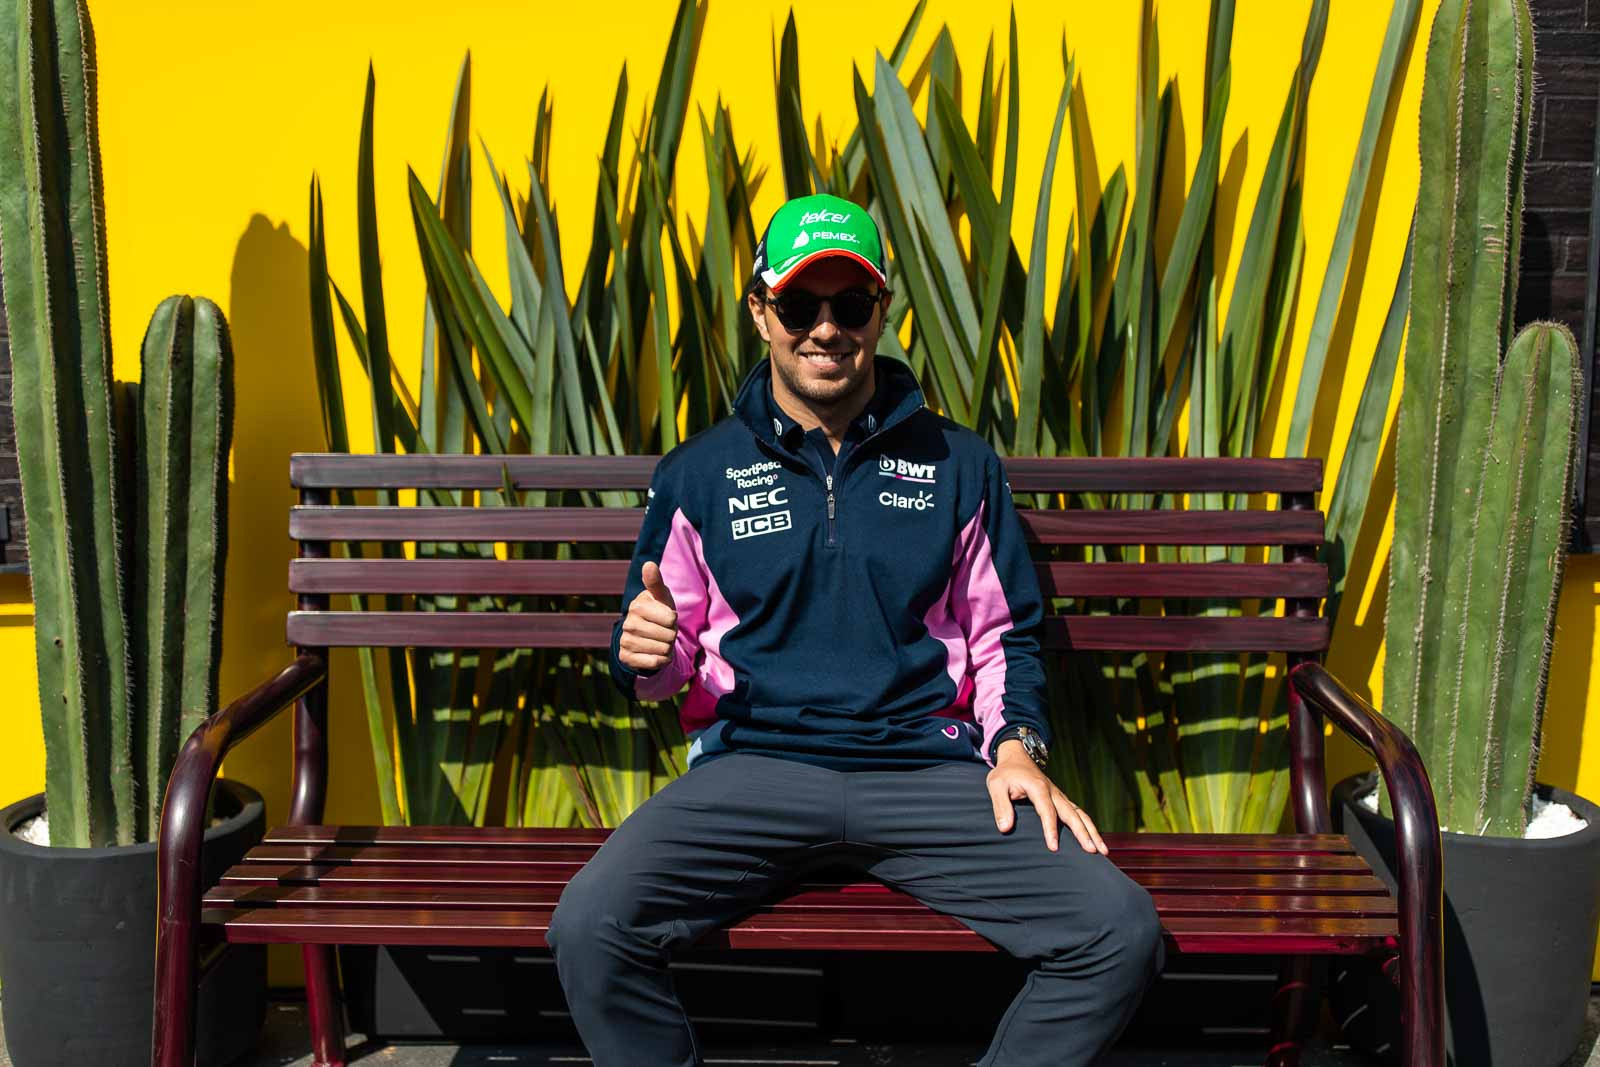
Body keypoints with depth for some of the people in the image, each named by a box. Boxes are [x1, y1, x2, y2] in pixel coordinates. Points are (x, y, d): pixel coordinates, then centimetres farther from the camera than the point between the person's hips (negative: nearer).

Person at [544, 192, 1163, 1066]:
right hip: (755, 767, 0)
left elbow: (1005, 632, 17)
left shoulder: (959, 464, 12)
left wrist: (1015, 741, 0)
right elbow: (667, 657, 14)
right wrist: (645, 651, -10)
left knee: (1121, 932, -18)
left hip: (926, 766, 1)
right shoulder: (698, 473, 9)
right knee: (589, 927, -25)